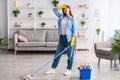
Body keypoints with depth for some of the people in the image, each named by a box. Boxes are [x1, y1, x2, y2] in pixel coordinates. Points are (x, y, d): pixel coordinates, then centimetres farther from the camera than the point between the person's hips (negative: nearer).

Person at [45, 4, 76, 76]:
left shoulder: (72, 19, -4)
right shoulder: (61, 16, 10)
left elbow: (74, 30, -9)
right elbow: (55, 10, 18)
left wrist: (73, 40, -17)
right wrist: (61, 6, 5)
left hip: (69, 38, -5)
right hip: (62, 38, 5)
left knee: (70, 54, 4)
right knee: (58, 53, 6)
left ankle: (69, 70, 14)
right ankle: (53, 69, 12)